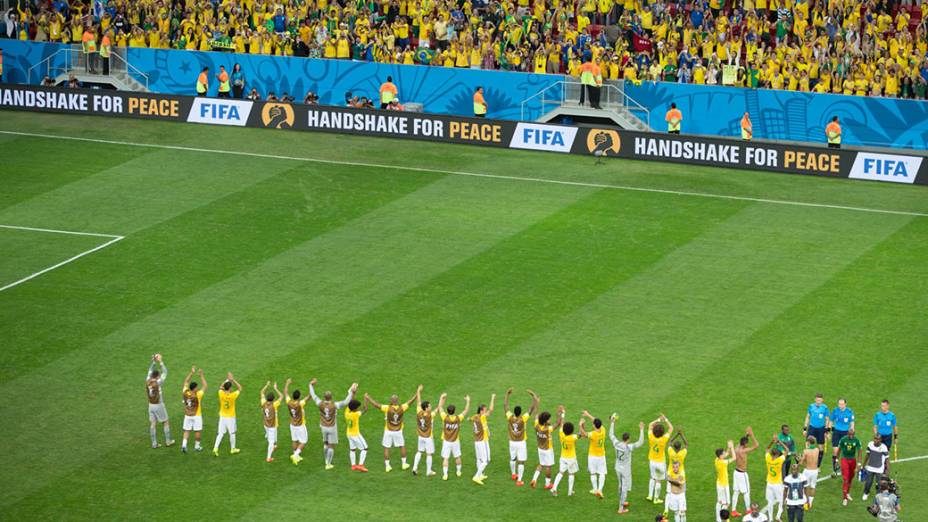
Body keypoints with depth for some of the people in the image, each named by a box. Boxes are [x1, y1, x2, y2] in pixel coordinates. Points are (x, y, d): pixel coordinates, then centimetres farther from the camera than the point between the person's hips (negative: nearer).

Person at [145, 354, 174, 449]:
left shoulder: (148, 381, -7)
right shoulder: (157, 383, -21)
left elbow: (150, 371, 10)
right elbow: (165, 372, -15)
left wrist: (153, 362, 8)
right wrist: (160, 362, -13)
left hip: (151, 405, 5)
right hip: (159, 405, -5)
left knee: (153, 424, 8)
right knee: (165, 422, 12)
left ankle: (154, 444, 11)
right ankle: (168, 441, 20)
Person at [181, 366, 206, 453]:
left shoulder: (185, 393, -12)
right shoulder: (197, 395, -23)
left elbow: (186, 382, 2)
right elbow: (205, 386, -14)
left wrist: (191, 373, 4)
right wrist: (201, 375, -8)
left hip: (187, 415, 4)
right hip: (196, 416, -4)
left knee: (186, 431, 10)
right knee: (198, 431, 11)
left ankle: (184, 445, -4)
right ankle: (197, 446, 19)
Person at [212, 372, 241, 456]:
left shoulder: (221, 394, -12)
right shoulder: (233, 396, -21)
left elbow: (221, 387, 11)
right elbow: (240, 388, -7)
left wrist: (227, 380, 8)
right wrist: (233, 380, -10)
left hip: (222, 417, 3)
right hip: (230, 417, -3)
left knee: (220, 433, 8)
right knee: (232, 433, 13)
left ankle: (215, 448, -4)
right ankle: (233, 449, 26)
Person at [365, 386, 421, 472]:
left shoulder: (387, 408, -20)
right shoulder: (401, 408, -13)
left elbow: (376, 405, -18)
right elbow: (410, 401, -1)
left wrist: (368, 398, -5)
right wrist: (418, 393, 11)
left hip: (388, 432, -2)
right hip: (398, 432, 2)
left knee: (386, 448, 8)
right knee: (402, 446, 19)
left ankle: (387, 466, 8)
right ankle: (404, 464, 24)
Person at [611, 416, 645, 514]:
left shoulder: (616, 444, -12)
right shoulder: (629, 447, -28)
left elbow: (611, 435, 5)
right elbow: (640, 443, -30)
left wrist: (612, 422, 11)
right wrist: (641, 430, -29)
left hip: (618, 468, 6)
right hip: (625, 470, -6)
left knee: (621, 486, 26)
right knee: (625, 488, 5)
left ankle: (622, 502, 44)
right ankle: (621, 508, 9)